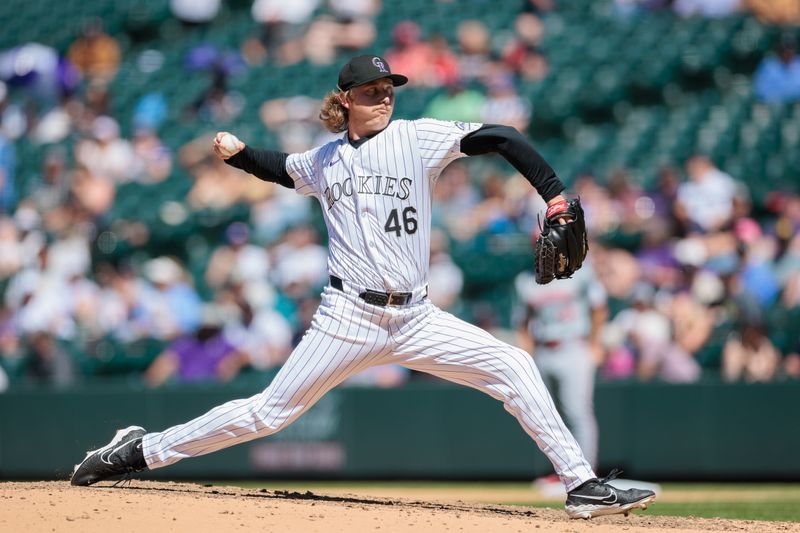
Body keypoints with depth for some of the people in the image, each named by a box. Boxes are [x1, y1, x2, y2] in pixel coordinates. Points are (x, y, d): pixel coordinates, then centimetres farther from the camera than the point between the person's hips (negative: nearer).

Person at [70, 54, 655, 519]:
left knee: (514, 367, -13)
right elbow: (282, 168, 32)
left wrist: (555, 198, -18)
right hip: (349, 317, 0)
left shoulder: (417, 138, -1)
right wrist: (239, 153, 12)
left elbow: (502, 138, -8)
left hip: (416, 319, 0)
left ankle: (583, 486, -9)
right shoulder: (323, 161, 9)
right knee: (269, 413, -2)